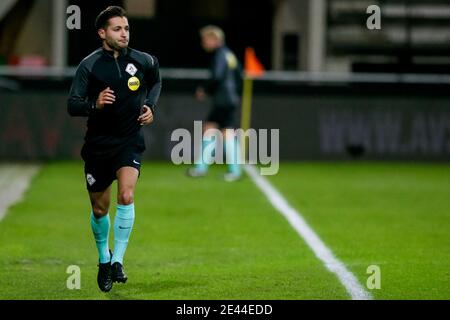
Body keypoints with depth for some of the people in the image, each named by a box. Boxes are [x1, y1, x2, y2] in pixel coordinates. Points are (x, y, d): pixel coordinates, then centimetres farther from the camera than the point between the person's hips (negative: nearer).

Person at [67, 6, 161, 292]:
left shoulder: (142, 61, -2)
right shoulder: (89, 65, -9)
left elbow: (156, 81, 22)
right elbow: (72, 105, -12)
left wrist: (150, 106, 5)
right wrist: (94, 104, -31)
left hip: (130, 142, 0)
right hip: (98, 144, 0)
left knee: (126, 196, -24)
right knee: (100, 209, 9)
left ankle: (118, 261, -17)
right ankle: (104, 258, 35)